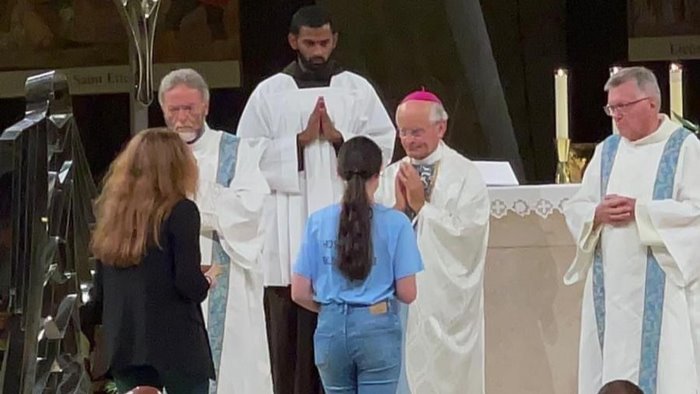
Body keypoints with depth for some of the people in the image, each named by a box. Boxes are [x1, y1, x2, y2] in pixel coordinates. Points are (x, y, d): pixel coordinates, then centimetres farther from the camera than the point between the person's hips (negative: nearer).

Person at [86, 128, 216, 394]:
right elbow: (189, 284, -13)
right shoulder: (180, 211, -8)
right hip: (176, 344, -5)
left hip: (123, 344, 5)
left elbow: (99, 292, 12)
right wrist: (207, 282, 8)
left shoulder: (112, 212, 10)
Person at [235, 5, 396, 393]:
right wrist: (302, 140, -9)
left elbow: (385, 147, 4)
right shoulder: (269, 93, 7)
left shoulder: (358, 89, 10)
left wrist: (338, 138, -10)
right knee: (291, 329, -3)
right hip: (289, 228, 0)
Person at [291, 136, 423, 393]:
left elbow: (300, 293, 1)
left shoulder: (318, 222, -1)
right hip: (377, 328, -3)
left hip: (332, 329, 3)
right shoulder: (395, 223, -8)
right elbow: (407, 294, -7)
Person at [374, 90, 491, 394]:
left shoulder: (465, 175, -2)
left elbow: (467, 235, -13)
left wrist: (421, 205, -11)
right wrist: (398, 207, -9)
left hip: (447, 303, -4)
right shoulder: (391, 177, 11)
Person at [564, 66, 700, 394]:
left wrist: (639, 211, -16)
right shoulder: (607, 150, 14)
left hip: (662, 286, -5)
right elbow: (575, 209, 12)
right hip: (611, 286, 5)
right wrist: (598, 214, -10)